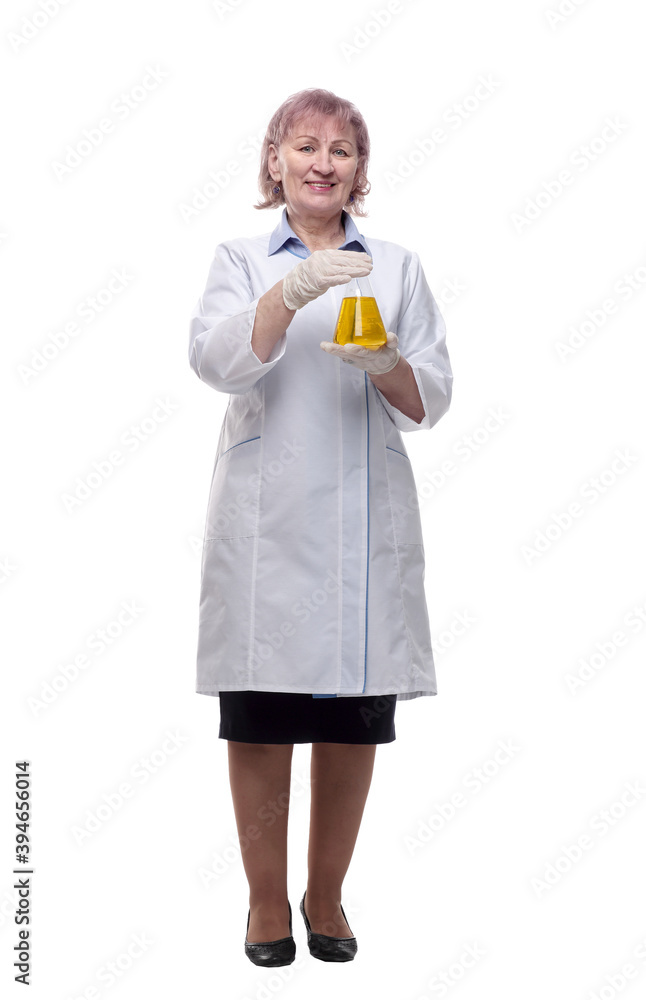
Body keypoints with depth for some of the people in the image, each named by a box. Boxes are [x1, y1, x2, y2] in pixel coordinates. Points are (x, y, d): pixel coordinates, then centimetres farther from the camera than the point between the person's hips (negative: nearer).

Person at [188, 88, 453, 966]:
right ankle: (266, 899, 16)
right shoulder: (242, 260, 11)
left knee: (355, 720, 4)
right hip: (266, 520, -1)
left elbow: (433, 400, 7)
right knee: (260, 719, 1)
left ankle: (327, 895, 20)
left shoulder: (398, 267, 15)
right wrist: (290, 293, -25)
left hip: (367, 519, 1)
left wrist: (386, 364, -15)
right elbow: (216, 361, -9)